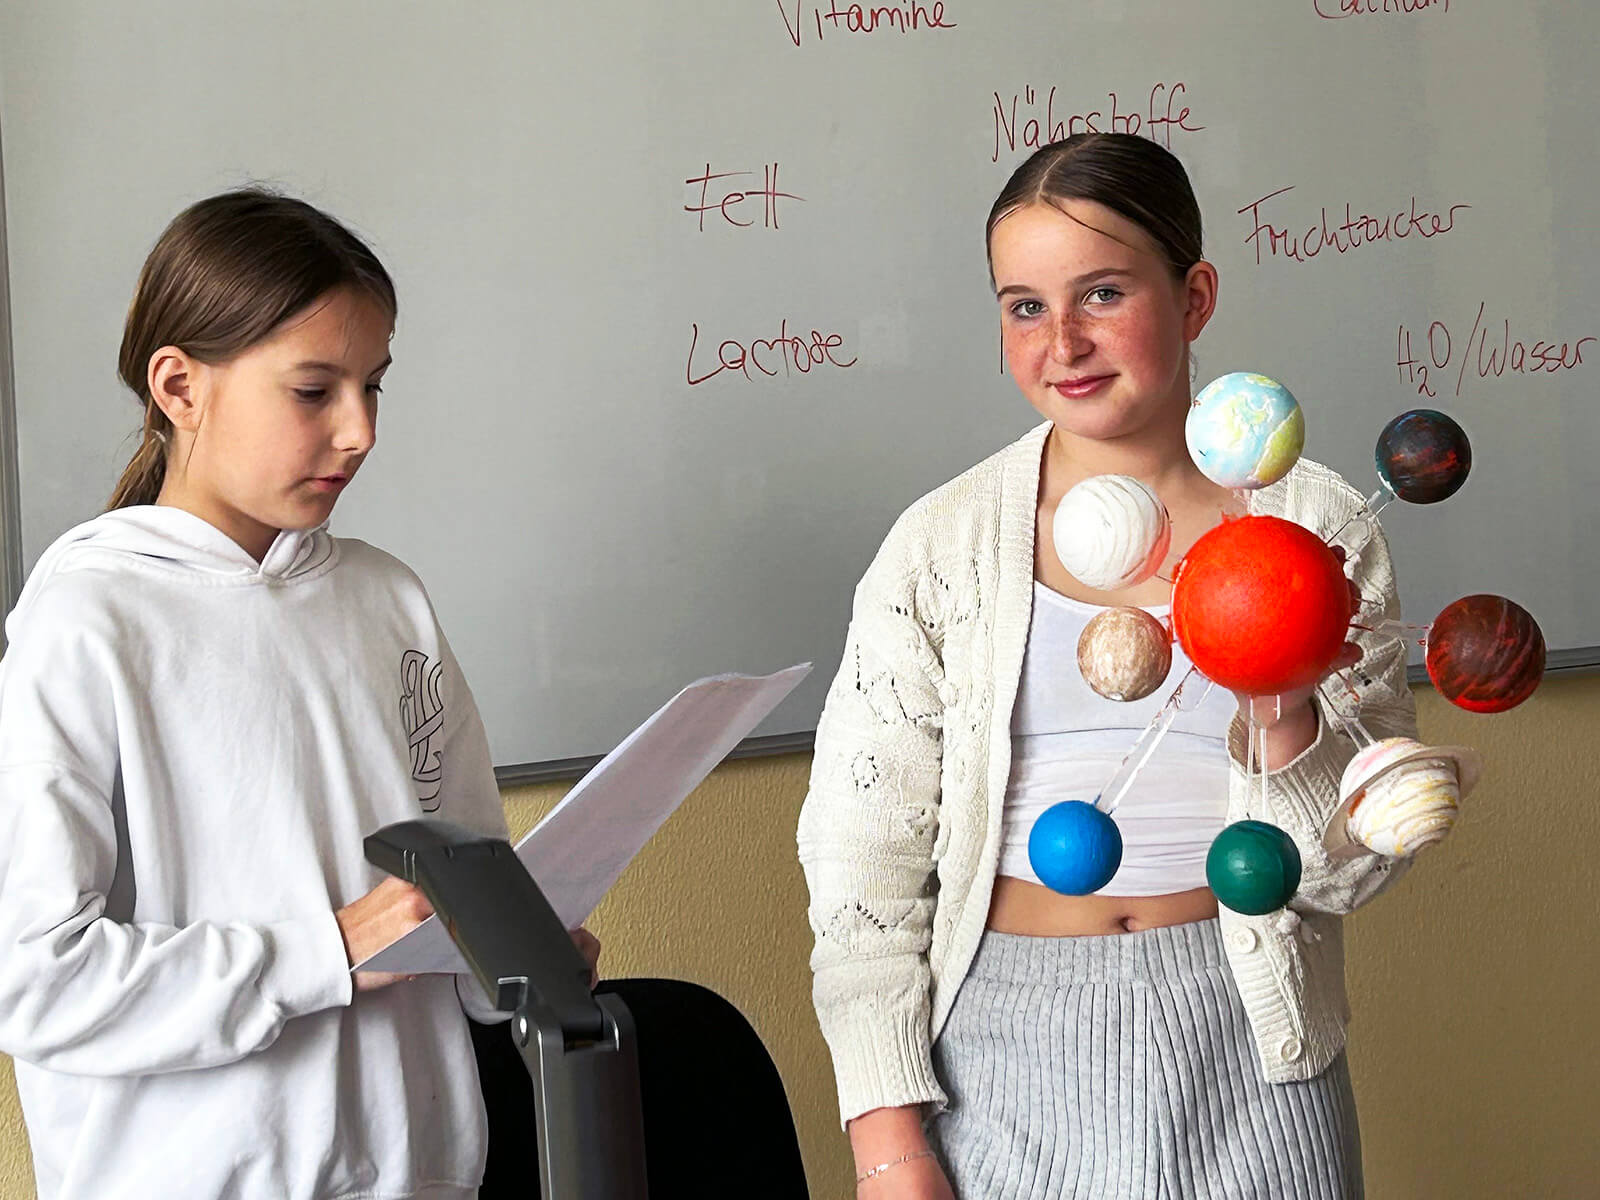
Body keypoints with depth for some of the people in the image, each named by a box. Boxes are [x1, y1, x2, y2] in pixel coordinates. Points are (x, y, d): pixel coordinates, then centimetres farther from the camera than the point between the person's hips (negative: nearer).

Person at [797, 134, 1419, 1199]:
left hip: (1243, 1057, 0)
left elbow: (1356, 870, -1)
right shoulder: (942, 545, -2)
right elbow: (862, 850, -3)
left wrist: (1283, 728, -20)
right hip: (1003, 1048, 0)